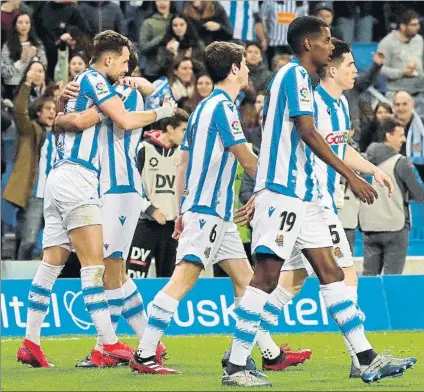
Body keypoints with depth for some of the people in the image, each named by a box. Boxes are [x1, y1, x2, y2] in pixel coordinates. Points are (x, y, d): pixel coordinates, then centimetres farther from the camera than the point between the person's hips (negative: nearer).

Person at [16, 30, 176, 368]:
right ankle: (109, 343, -18)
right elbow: (125, 121, -16)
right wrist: (161, 113, 0)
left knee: (52, 263, 7)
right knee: (94, 261, -13)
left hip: (59, 178, 9)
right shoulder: (94, 80, -6)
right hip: (77, 177, -9)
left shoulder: (83, 81, 22)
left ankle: (30, 343, 5)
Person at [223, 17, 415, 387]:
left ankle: (368, 360, 6)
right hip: (281, 191, -10)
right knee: (267, 275, -10)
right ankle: (235, 367, -8)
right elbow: (308, 133, -18)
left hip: (302, 194, 10)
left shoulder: (294, 76, 20)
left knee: (330, 271, 7)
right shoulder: (295, 75, -10)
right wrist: (351, 176, -19)